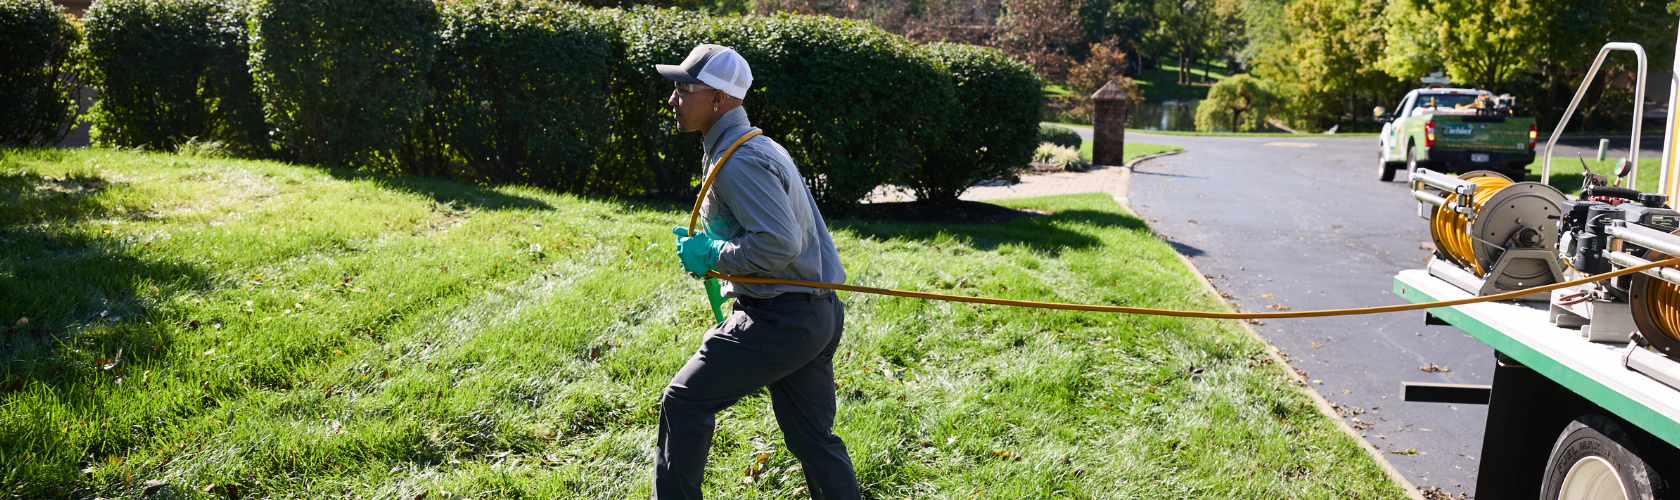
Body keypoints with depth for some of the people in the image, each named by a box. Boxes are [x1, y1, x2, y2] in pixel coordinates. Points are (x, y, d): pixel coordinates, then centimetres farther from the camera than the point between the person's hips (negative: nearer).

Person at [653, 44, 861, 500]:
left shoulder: (740, 162, -17)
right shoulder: (760, 146, 16)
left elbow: (778, 244, -27)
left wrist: (712, 255, -15)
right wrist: (710, 244, 14)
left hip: (779, 320, -10)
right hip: (819, 316, 10)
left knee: (684, 402, 2)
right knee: (813, 437, 15)